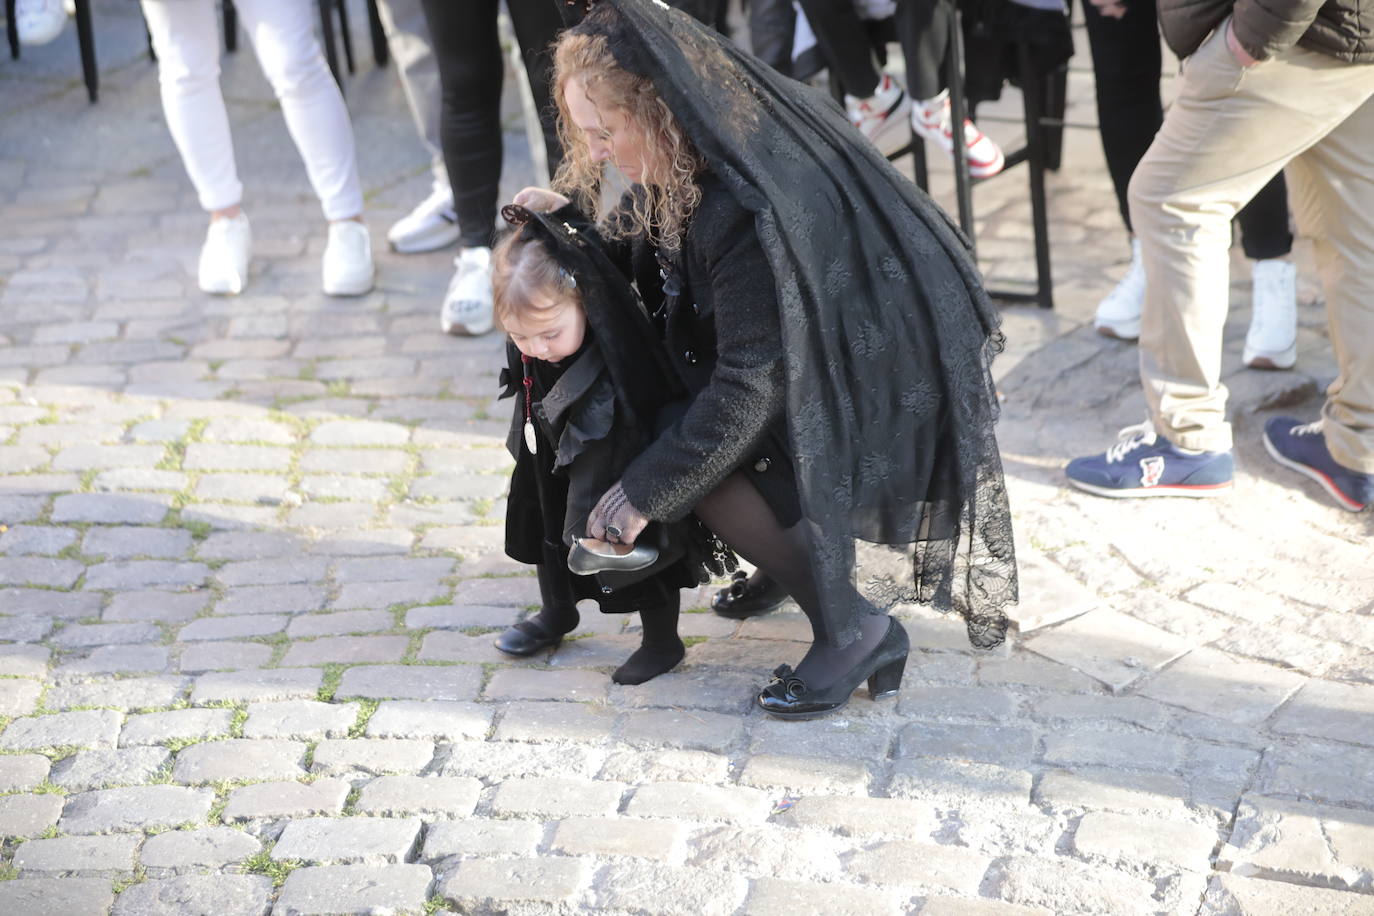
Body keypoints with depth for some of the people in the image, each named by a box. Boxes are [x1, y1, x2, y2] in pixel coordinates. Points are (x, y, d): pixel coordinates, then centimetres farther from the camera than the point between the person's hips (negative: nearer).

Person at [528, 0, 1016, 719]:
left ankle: (854, 630, -6)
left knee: (703, 466, -19)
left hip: (893, 381, -9)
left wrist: (644, 492, -24)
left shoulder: (749, 208, -33)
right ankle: (793, 558, 24)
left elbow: (750, 384, -29)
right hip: (818, 348, 10)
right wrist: (571, 216, -1)